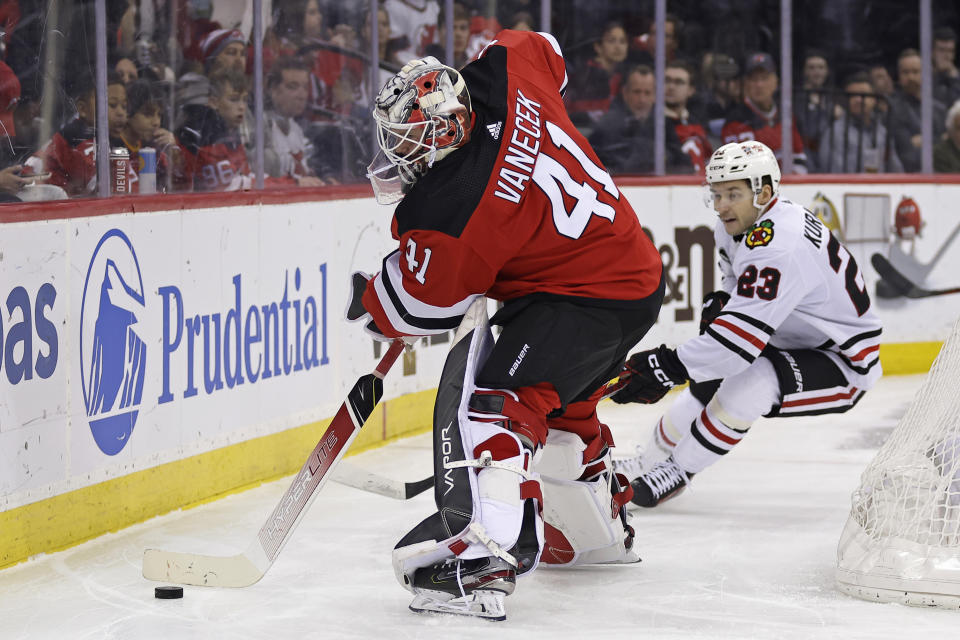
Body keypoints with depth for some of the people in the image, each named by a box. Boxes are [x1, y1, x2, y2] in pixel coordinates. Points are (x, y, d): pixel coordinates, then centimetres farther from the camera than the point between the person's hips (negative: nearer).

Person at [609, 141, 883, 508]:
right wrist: (721, 303, -4)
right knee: (707, 383, 15)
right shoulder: (737, 226, -2)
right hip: (796, 344, 11)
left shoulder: (780, 246, -33)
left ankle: (676, 473, -13)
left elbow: (741, 336, -38)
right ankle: (648, 463, 34)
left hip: (844, 365, -11)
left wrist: (667, 367, -38)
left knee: (749, 382, -31)